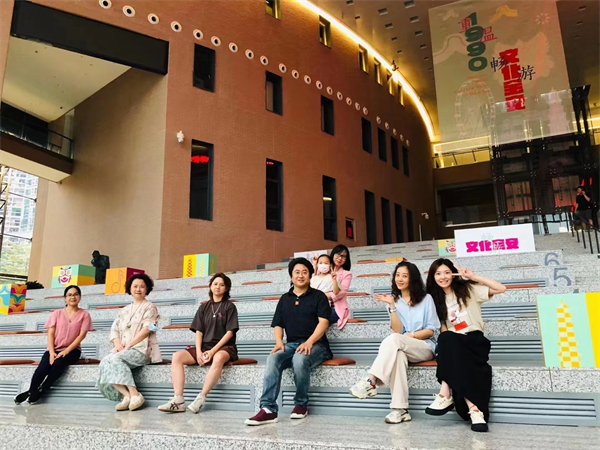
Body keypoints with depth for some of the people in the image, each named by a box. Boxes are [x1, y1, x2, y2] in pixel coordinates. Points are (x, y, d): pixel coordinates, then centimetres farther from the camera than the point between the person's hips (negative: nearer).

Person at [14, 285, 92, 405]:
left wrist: (65, 351, -15)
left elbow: (81, 335, -6)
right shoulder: (57, 313, 8)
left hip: (72, 350, -2)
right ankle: (31, 391, -5)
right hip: (54, 349, 2)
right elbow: (50, 334, 2)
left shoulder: (84, 314, 1)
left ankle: (40, 391, -15)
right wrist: (52, 352, -13)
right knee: (42, 369, -27)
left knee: (58, 364, -32)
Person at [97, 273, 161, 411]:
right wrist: (118, 344, -8)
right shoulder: (124, 310, 22)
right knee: (105, 362, -23)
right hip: (123, 351, 6)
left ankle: (134, 394, -27)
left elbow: (146, 330, -9)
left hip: (142, 350, -6)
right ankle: (127, 395, -25)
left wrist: (128, 346, -16)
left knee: (116, 359, -30)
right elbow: (114, 329, 13)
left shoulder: (149, 307, 4)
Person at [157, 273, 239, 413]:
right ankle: (178, 401, -25)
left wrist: (213, 350, -17)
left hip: (224, 347, -4)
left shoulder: (229, 306, 2)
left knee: (219, 358, -40)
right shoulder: (204, 307, 14)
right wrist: (198, 351, -10)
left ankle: (201, 399, -34)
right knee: (177, 356, -19)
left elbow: (230, 332, -6)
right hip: (204, 347, 5)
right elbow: (199, 332, 7)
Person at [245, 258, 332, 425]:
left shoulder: (318, 296, 6)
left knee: (299, 359, -36)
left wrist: (309, 342, -21)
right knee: (272, 359, -28)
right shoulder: (285, 299, 18)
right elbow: (278, 325, 15)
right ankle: (268, 409, -30)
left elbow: (323, 322, -6)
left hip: (316, 344, -3)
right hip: (291, 344, 4)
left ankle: (301, 404, -12)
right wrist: (279, 341, -7)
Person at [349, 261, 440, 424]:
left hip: (425, 348, -2)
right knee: (398, 354, -38)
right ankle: (400, 409, -40)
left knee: (394, 339, -34)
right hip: (403, 349, 2)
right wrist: (392, 306, -12)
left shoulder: (426, 299, 3)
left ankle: (371, 381, -42)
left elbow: (430, 330, 2)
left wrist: (411, 335, -10)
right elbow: (397, 330, -3)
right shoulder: (395, 301, 10)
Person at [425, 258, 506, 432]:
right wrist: (446, 340, -11)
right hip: (454, 343, 3)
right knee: (446, 340, -35)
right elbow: (444, 329, 12)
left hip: (475, 341, -2)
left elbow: (501, 288, -5)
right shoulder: (437, 299, 14)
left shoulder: (468, 289, 4)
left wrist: (474, 277, -10)